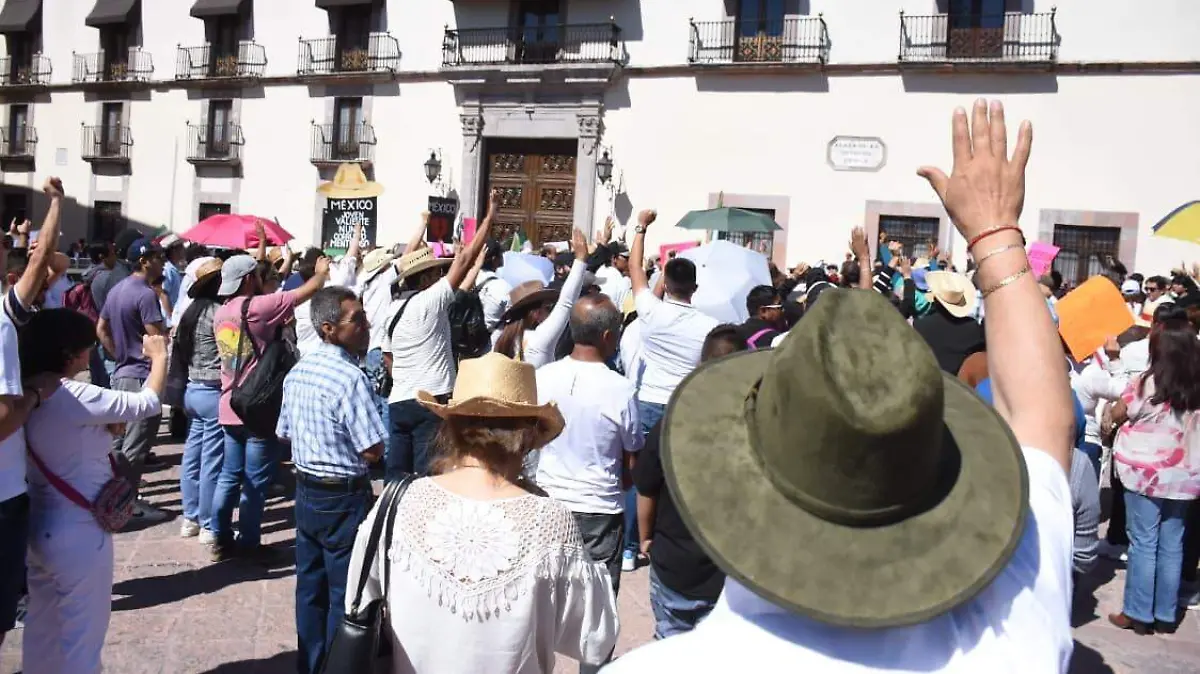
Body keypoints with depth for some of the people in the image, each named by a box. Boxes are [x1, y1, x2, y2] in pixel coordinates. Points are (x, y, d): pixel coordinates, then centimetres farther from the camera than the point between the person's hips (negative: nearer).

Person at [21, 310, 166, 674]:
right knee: (83, 631, 7)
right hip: (78, 533, -8)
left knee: (42, 624, 22)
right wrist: (159, 356, -4)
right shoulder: (76, 397, -24)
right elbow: (148, 403, -18)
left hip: (38, 528, 8)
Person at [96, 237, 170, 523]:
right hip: (143, 376, -10)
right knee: (135, 445, -3)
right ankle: (129, 502, 2)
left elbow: (101, 330, 17)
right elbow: (157, 339, -20)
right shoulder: (146, 294, -18)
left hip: (122, 373, 10)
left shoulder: (117, 289, 12)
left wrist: (121, 357, 17)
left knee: (118, 439, 16)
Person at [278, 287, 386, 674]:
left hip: (306, 490, 8)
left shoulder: (297, 371, 3)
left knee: (310, 585, 18)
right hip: (344, 498, -8)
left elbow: (285, 434, 13)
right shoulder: (351, 377, -22)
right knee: (345, 592, 6)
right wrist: (352, 446, -1)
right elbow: (373, 451, -22)